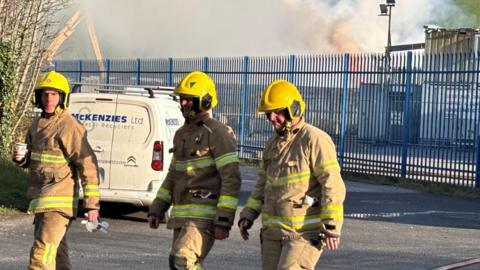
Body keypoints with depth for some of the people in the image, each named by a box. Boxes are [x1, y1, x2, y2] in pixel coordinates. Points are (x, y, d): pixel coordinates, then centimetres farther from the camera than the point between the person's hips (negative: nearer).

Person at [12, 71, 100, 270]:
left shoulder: (70, 127, -15)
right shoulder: (38, 124, 11)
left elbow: (88, 165, -15)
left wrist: (92, 203, -17)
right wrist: (20, 158, -1)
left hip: (59, 201, -9)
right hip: (41, 199, 9)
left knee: (42, 253, -14)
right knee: (56, 252, 18)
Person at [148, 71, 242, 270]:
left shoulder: (218, 133, -10)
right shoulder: (182, 134, 17)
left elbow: (231, 179, -15)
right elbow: (173, 176, 24)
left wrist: (224, 221, -20)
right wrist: (157, 209, 15)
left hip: (205, 216, -9)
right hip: (182, 215, 9)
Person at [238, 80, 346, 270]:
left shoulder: (315, 140, -13)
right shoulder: (274, 143, 12)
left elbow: (333, 185, -18)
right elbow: (263, 184, 21)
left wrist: (332, 228, -22)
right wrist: (248, 215, 9)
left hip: (305, 230, -8)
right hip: (274, 229, 8)